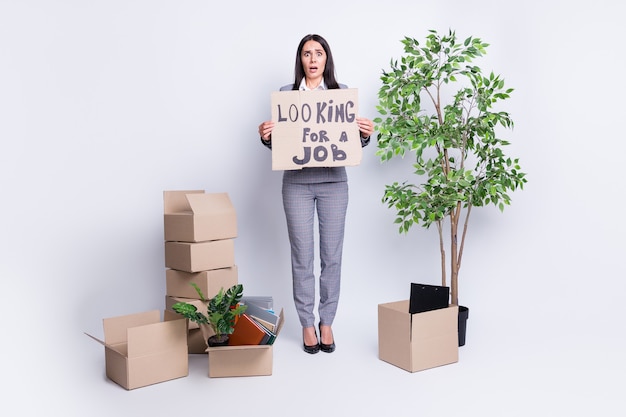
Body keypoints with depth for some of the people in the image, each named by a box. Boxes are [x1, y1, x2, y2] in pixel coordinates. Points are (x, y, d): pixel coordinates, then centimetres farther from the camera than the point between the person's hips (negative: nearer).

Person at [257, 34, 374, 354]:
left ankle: (326, 322, 21)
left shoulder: (343, 92, 5)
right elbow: (278, 143, 6)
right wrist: (265, 136, -15)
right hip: (297, 184, 0)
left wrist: (366, 134, -15)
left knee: (331, 256, 5)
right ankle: (307, 323, 19)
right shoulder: (285, 94, 5)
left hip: (333, 183, 1)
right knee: (302, 257, 4)